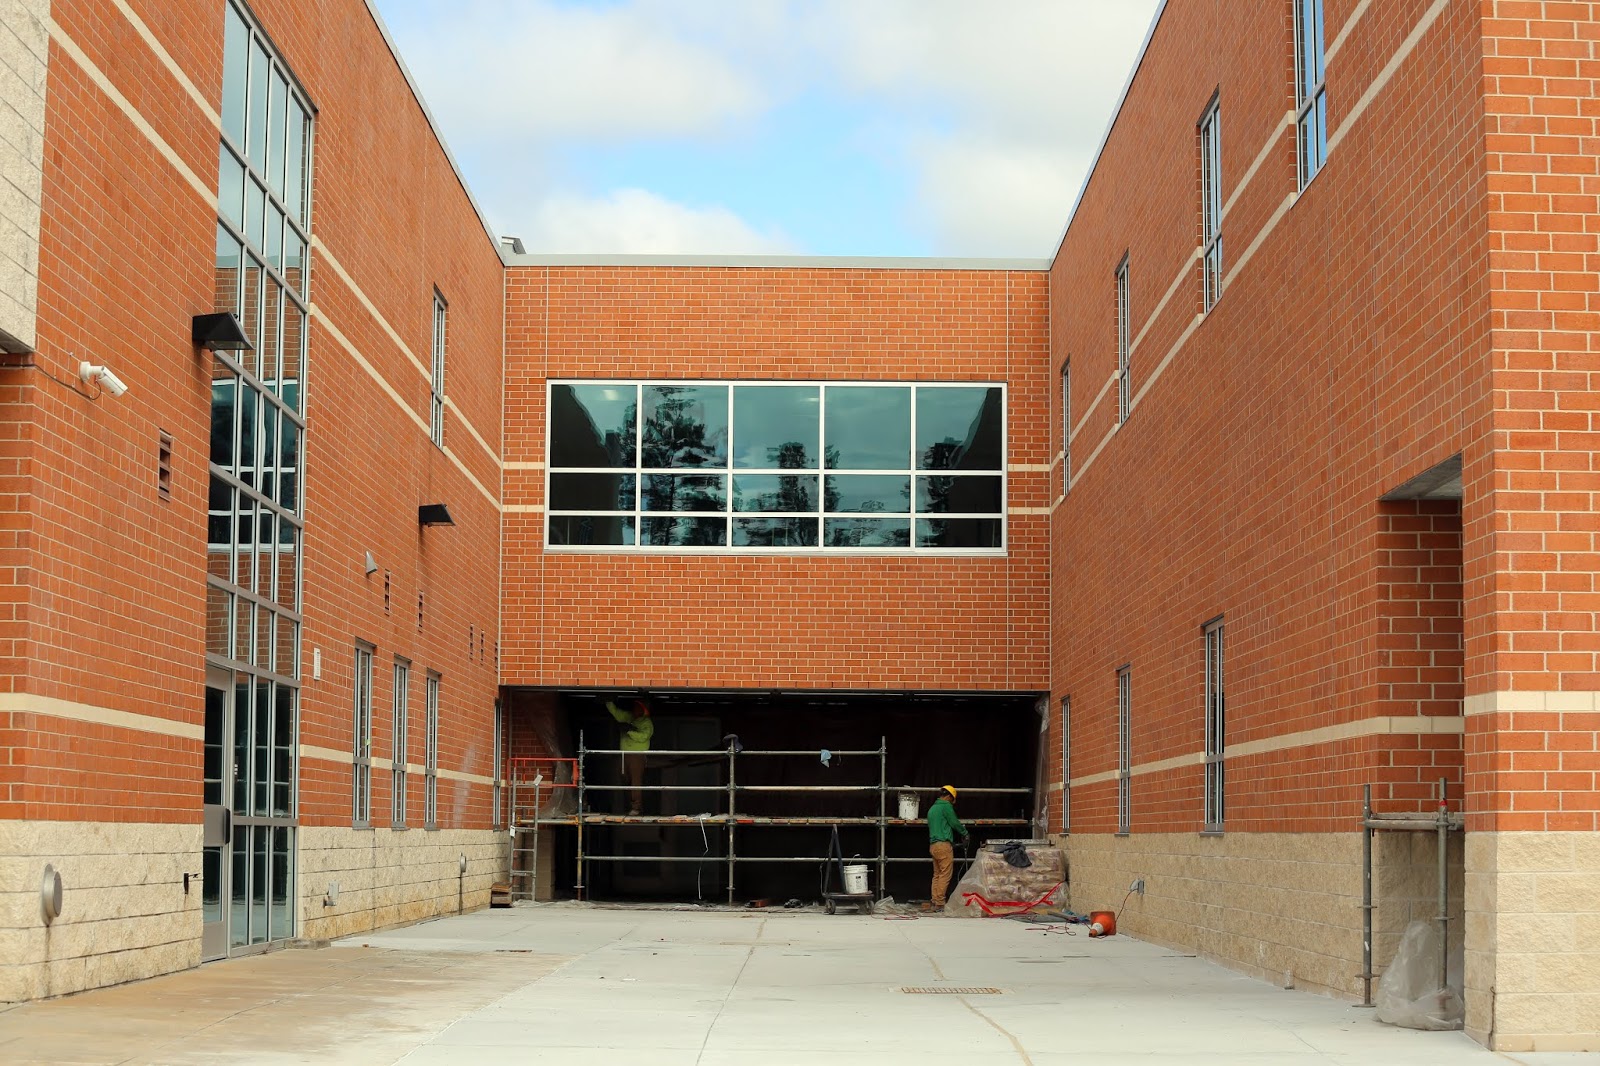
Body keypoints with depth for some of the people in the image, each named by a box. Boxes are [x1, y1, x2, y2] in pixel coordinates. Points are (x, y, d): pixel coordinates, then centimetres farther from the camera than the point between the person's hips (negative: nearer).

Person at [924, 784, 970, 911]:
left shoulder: (932, 809, 22)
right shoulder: (946, 806, -6)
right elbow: (954, 822, -6)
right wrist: (965, 833, 12)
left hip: (933, 845, 9)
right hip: (944, 845, -9)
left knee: (937, 875, 11)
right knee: (945, 875, -7)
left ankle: (934, 902, 8)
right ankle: (939, 903, -10)